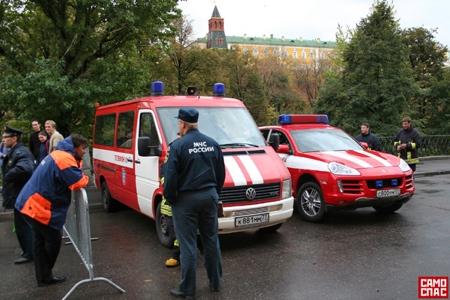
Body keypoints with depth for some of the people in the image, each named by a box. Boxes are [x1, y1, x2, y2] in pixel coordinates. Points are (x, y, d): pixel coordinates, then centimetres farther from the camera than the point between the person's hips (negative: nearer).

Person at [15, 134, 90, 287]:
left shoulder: (60, 154, 13)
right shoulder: (65, 159, -22)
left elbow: (69, 177, 20)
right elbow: (78, 183, -25)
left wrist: (78, 173, 0)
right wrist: (84, 177, -4)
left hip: (36, 203, 11)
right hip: (42, 206, -11)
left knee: (41, 242, 14)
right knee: (53, 240, 2)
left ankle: (43, 276, 23)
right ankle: (45, 277, 18)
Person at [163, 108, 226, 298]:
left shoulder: (178, 146, -12)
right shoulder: (213, 144, 6)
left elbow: (170, 177, -14)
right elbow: (221, 174, 10)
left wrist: (169, 199, -1)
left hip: (186, 199, -5)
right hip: (209, 197, 6)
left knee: (188, 245, 2)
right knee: (211, 241, 15)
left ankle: (187, 288, 12)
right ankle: (215, 282, 27)